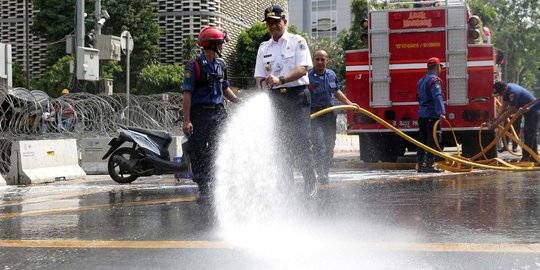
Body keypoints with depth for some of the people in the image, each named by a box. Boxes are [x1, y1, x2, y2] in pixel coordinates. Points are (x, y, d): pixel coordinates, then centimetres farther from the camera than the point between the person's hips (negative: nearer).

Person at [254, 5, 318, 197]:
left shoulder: (297, 41, 3)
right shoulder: (264, 48, 16)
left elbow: (303, 68, -10)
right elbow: (260, 76, 12)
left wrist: (281, 79, -23)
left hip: (297, 95, -4)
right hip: (275, 99, 4)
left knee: (300, 141, -11)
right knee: (282, 144, 3)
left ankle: (311, 183, -6)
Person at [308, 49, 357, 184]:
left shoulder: (332, 75, 8)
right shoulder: (308, 77, -13)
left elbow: (337, 92, 24)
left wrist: (349, 103, 21)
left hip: (330, 114, 6)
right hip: (315, 115, -6)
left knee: (330, 145, 10)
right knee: (319, 145, -16)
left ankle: (325, 173, 22)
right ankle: (320, 174, -18)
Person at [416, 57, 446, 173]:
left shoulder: (421, 81, 18)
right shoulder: (435, 80, -11)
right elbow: (437, 97, -24)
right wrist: (441, 112, -33)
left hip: (422, 115, 9)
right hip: (432, 115, -9)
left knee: (422, 141, 11)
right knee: (432, 141, -7)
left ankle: (421, 165, 14)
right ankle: (429, 165, -10)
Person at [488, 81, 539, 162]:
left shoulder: (513, 93, -33)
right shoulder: (506, 90, -3)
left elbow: (509, 112, -32)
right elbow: (504, 106, 3)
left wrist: (496, 123, -29)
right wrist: (498, 118, -9)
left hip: (533, 110, -10)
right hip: (527, 110, 10)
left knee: (528, 135, -12)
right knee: (531, 134, 16)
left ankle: (526, 157, -12)